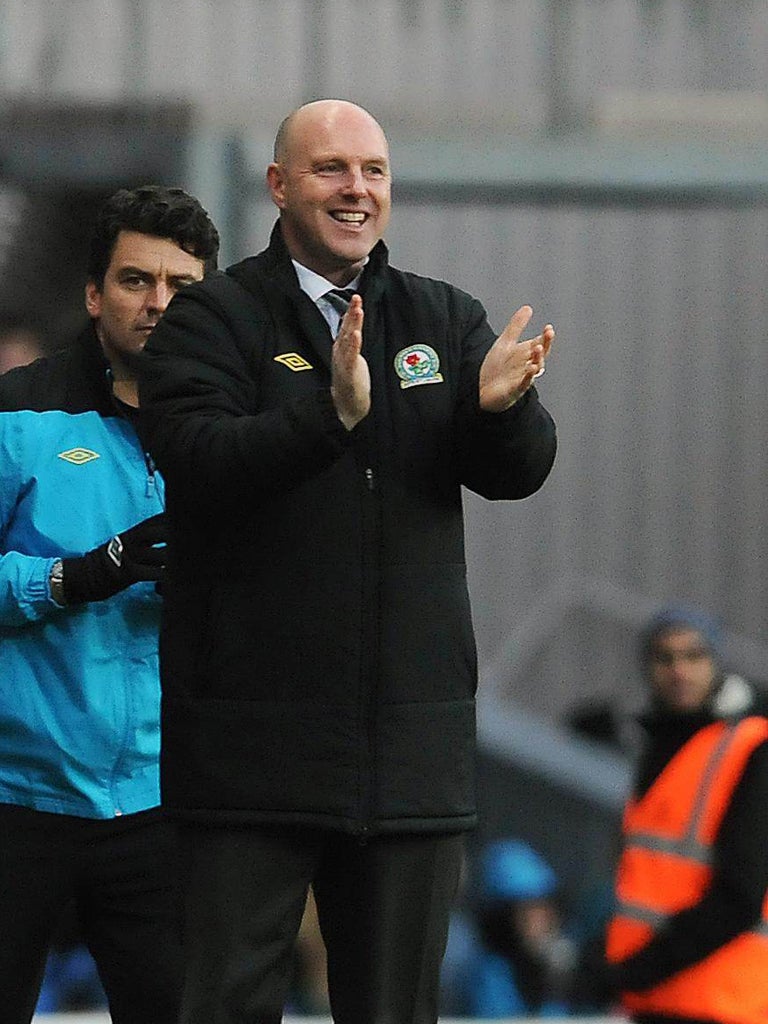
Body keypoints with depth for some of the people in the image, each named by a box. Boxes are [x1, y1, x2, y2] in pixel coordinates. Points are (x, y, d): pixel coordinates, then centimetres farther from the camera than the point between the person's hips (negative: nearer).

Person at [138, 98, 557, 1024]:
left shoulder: (446, 321, 13)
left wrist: (500, 405, -22)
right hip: (252, 736, -4)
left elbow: (518, 472, 1)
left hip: (412, 744, 4)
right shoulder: (213, 318, -1)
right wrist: (331, 414, -33)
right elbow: (194, 462, -18)